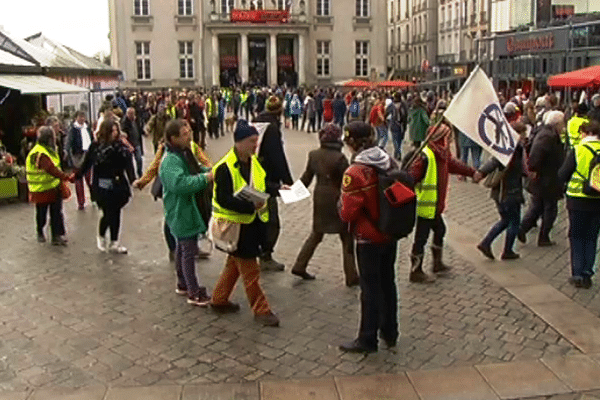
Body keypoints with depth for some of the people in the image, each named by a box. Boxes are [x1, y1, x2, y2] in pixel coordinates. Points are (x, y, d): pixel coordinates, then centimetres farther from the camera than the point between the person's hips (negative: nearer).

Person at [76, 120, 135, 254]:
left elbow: (128, 164, -7)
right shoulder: (95, 146, -3)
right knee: (108, 213, -5)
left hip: (118, 185, 2)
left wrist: (133, 179, -17)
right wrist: (76, 176, -7)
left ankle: (114, 243, 20)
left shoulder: (121, 146, 0)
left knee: (115, 213, 7)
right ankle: (101, 237, 25)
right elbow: (87, 164, 1)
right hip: (102, 186, -2)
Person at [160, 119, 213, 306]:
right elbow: (180, 183, -35)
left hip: (189, 209, 10)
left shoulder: (185, 154, 9)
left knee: (183, 247, 20)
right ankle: (194, 293, 4)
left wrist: (210, 171, 3)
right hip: (181, 213, -10)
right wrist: (205, 178, -32)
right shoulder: (170, 162, -22)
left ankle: (182, 284, 35)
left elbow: (197, 170, 22)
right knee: (189, 251, -4)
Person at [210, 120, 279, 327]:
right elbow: (223, 199, -25)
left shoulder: (253, 161, 5)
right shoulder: (224, 168, -21)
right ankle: (261, 310, 13)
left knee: (235, 262, 21)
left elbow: (262, 184, 20)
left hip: (253, 221, 9)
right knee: (250, 270, 1)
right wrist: (250, 205, -33)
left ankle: (219, 300, 36)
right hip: (236, 223, -9)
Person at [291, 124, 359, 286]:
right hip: (337, 199, -6)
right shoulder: (339, 158, -18)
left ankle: (299, 266, 23)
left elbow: (307, 177, 8)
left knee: (316, 234, 22)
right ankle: (351, 276, 11)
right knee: (346, 238, 6)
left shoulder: (313, 155, -1)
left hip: (319, 199, 6)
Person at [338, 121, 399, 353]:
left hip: (369, 239, -6)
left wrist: (341, 203, -2)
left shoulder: (354, 173, -24)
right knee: (387, 282, 19)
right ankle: (389, 333, 34)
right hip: (391, 234, 6)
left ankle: (367, 340, 18)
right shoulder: (389, 162, -4)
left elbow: (347, 213, -21)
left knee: (370, 288, 5)